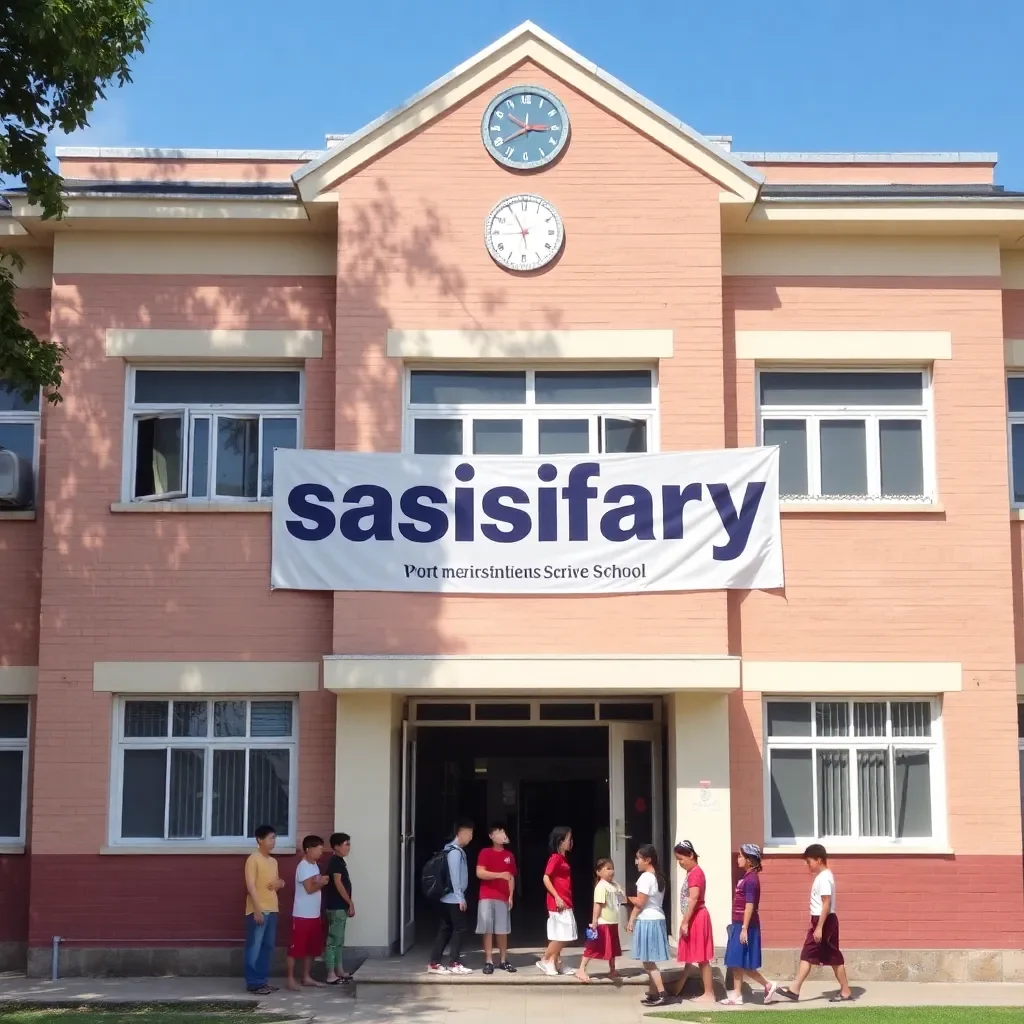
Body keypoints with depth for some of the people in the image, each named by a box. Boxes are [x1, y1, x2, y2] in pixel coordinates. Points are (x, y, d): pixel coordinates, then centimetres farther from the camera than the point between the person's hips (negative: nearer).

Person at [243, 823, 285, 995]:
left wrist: (280, 883, 2)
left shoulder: (273, 861, 16)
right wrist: (257, 909, -20)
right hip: (257, 910, -8)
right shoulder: (253, 859, -9)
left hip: (272, 910, 8)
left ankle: (263, 980, 16)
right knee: (254, 947, -5)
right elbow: (251, 885, -15)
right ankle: (253, 983, -3)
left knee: (267, 947, 10)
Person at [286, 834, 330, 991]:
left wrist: (321, 882, -5)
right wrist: (322, 882, -4)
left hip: (314, 914, 9)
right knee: (296, 948, -3)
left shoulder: (315, 865, 14)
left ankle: (306, 977, 21)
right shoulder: (303, 866, -16)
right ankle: (290, 979, 1)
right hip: (302, 915, -9)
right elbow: (309, 888, -20)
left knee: (311, 948, 13)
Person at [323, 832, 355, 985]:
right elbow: (338, 883, -21)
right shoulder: (335, 862, -14)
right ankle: (331, 975, -6)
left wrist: (348, 904, 18)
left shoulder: (339, 861, 16)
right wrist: (350, 903, -18)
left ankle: (339, 971, 23)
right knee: (333, 940, -7)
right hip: (336, 907, -10)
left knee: (339, 940, 15)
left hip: (340, 906, 10)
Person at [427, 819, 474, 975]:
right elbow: (454, 876, -19)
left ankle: (434, 963, 7)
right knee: (460, 928, -3)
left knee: (445, 929, 8)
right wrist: (460, 897, -18)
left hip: (449, 898, 9)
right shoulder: (455, 851, -15)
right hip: (454, 898, -9)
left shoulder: (455, 850, 15)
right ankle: (454, 963, 0)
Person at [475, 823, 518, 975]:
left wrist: (511, 896, 5)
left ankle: (503, 961, 10)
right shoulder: (485, 853, 0)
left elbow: (511, 878, 14)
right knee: (487, 930, -3)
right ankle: (489, 961, -1)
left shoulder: (509, 855, 11)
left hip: (503, 898, 3)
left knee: (502, 930, 3)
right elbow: (479, 873, -11)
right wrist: (500, 875, -18)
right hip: (487, 897, -3)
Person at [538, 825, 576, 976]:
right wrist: (557, 897, -21)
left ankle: (556, 963, 16)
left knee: (562, 937, 11)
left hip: (565, 904, 9)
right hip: (558, 904, -9)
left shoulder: (562, 858, 14)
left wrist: (565, 900, 16)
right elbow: (546, 879, -19)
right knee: (561, 936, -6)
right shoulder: (555, 858, -13)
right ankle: (545, 960, 3)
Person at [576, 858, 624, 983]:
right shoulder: (601, 886, -17)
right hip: (602, 923, -9)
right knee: (593, 947, -6)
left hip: (612, 922, 9)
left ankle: (612, 970, 31)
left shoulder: (614, 886, 11)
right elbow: (598, 904, -22)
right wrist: (594, 921, -26)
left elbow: (622, 899, 23)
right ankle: (581, 970, -2)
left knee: (612, 948, 18)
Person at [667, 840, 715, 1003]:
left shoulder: (696, 872, -16)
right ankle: (677, 990, 22)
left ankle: (709, 994, 0)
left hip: (696, 918, -10)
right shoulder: (691, 873, 14)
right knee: (690, 956, 15)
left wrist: (685, 922, -22)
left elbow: (693, 899, -22)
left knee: (701, 958, -5)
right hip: (692, 918, 10)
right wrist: (685, 921, 17)